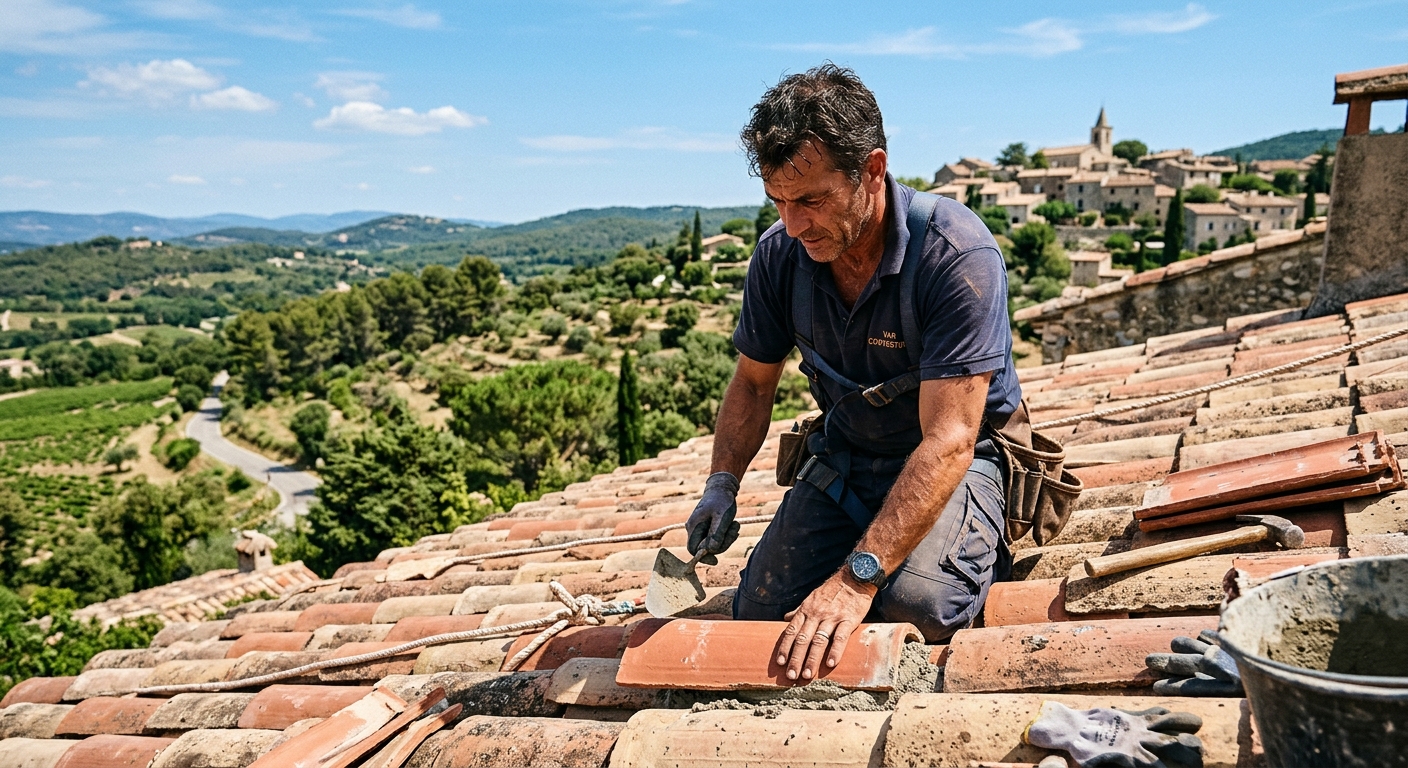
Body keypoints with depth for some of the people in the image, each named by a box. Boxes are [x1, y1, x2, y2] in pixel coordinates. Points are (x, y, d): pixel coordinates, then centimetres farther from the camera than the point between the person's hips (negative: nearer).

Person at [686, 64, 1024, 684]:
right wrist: (722, 483, -11)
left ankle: (982, 548, 4)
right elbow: (754, 382, 7)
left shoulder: (957, 254, -28)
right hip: (844, 459, 5)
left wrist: (855, 579, -38)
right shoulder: (779, 253, -10)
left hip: (961, 462, -4)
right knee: (761, 607, -11)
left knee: (918, 603, -31)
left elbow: (947, 440, -31)